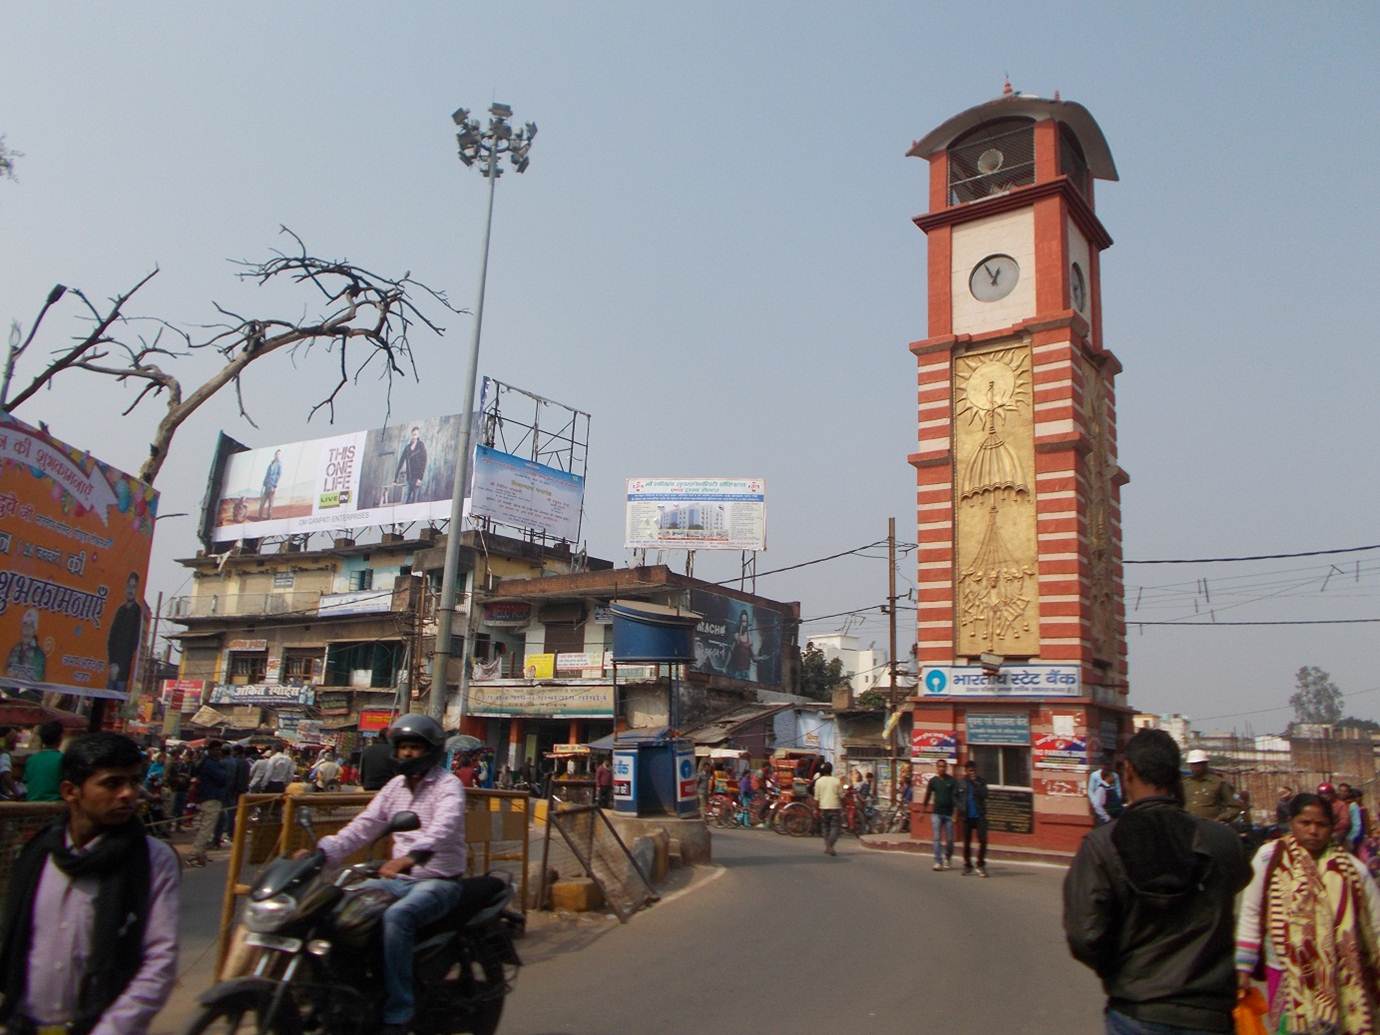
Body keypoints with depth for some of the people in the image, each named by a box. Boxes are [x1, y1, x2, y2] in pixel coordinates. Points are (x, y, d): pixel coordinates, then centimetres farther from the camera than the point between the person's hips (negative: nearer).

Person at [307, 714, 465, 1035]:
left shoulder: (448, 786, -10)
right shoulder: (395, 786, 12)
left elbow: (443, 829, -30)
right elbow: (363, 826, 4)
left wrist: (411, 857, -49)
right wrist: (323, 850, -12)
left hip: (439, 881, -7)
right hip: (400, 877, 7)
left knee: (396, 916, -33)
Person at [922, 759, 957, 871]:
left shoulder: (952, 781, -2)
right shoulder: (933, 781, 3)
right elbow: (927, 796, 10)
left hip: (949, 813, 0)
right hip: (936, 813, 0)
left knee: (949, 839, 6)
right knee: (937, 838, -4)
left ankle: (948, 857, 31)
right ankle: (938, 862, -2)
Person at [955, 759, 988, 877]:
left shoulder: (981, 782, 2)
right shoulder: (961, 783, 4)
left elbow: (983, 795, -12)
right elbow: (955, 796, 11)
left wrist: (975, 783, -19)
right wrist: (959, 808, -3)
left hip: (979, 815, -1)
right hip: (966, 816, 1)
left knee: (983, 840, -11)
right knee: (967, 842, 8)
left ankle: (981, 864, 4)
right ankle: (967, 866, 20)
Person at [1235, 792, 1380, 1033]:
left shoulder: (1351, 869, -3)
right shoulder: (1270, 857, -7)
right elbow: (1250, 913, -2)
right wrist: (1243, 967, -2)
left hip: (1340, 978, 1)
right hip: (1286, 974, -1)